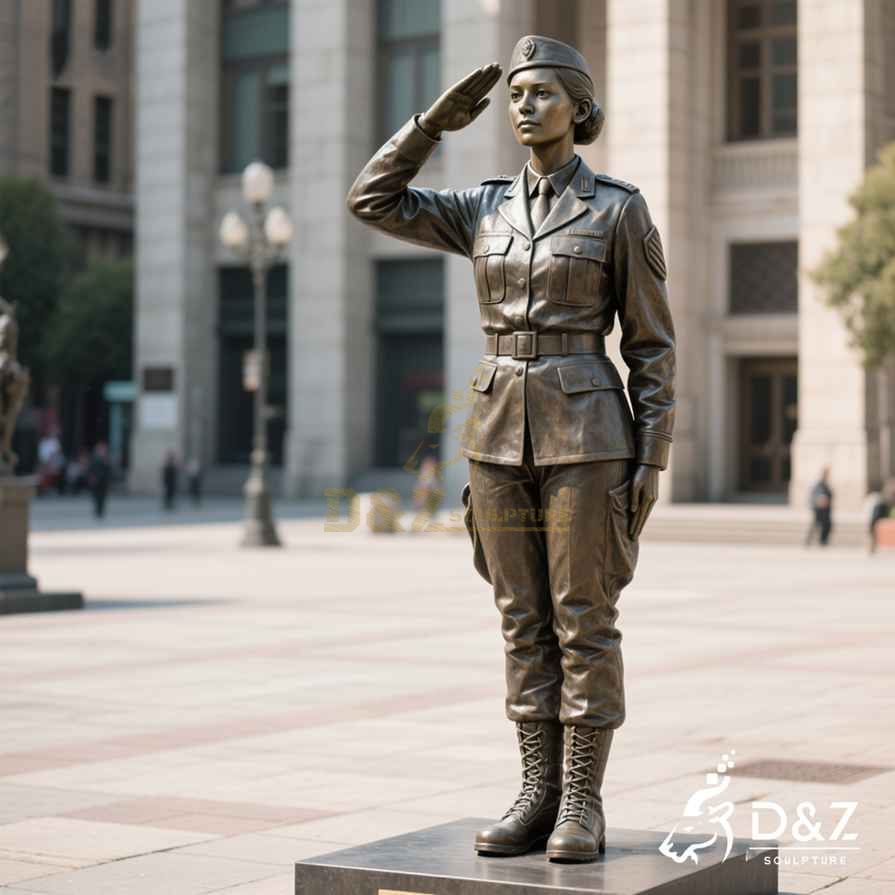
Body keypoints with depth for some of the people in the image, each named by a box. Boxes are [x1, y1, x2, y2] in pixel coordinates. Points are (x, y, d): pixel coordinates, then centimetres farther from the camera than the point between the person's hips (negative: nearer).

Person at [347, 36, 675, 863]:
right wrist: (439, 120, 8)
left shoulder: (621, 208, -2)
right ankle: (539, 795, 13)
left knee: (584, 621, -2)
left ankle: (583, 804, 5)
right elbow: (372, 202, 13)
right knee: (524, 623, 6)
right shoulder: (485, 211, 11)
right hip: (500, 431, 5)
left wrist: (653, 457, -8)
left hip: (585, 430, -4)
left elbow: (652, 341, -1)